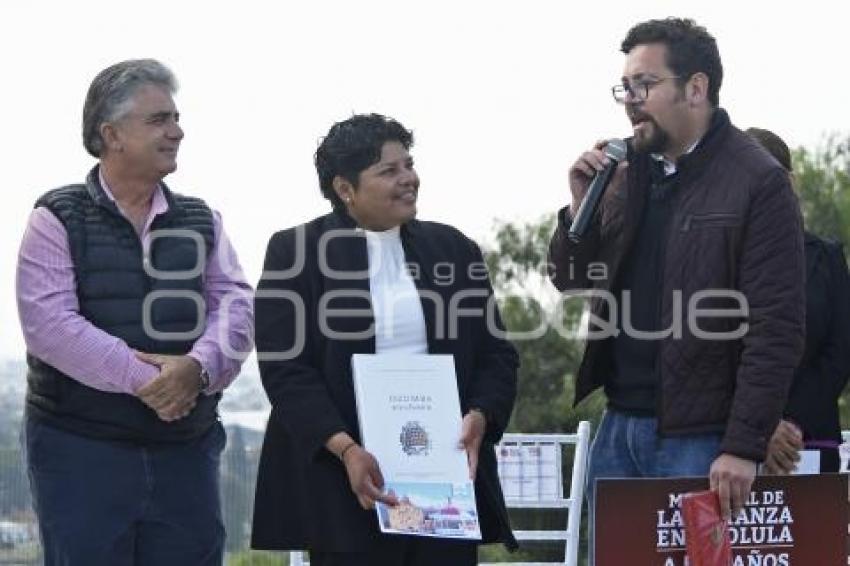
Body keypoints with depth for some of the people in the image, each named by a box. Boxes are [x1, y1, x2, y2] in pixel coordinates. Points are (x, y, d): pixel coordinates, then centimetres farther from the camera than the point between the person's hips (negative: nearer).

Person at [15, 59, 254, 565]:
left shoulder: (202, 222, 14)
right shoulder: (59, 220, 0)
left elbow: (235, 306, 1)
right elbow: (49, 324, -13)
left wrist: (198, 366, -20)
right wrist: (143, 378, -20)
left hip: (186, 450, 4)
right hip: (81, 449, -4)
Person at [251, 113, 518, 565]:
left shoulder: (453, 251, 13)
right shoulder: (295, 253, 2)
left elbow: (496, 354, 14)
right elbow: (284, 367, -6)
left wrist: (479, 418, -7)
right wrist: (345, 450, -18)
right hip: (343, 478, -3)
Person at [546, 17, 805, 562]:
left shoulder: (757, 182, -9)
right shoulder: (629, 172, 11)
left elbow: (775, 328, -13)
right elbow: (571, 280, 16)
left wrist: (744, 448, -18)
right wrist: (582, 206, -3)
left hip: (699, 439, -6)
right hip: (620, 426, 7)